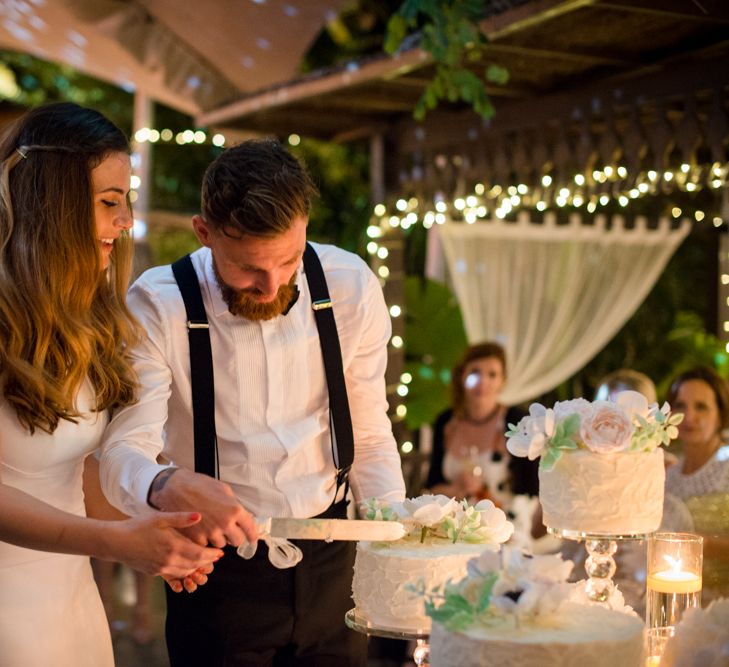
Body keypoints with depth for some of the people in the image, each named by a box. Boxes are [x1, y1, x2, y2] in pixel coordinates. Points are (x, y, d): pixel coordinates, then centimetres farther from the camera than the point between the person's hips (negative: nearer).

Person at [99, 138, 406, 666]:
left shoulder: (352, 287, -9)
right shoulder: (159, 305, -17)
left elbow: (370, 432, 0)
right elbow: (124, 451, -22)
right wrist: (172, 487, -44)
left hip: (331, 559, 3)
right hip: (219, 560, -2)